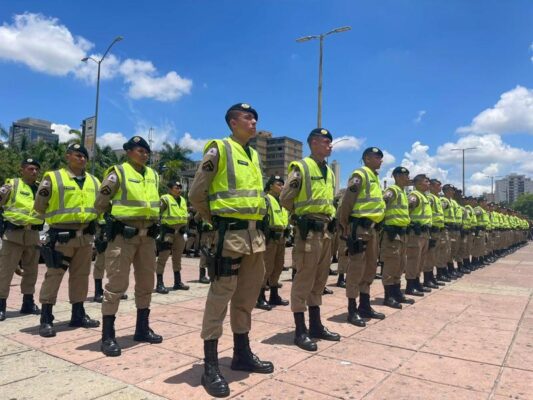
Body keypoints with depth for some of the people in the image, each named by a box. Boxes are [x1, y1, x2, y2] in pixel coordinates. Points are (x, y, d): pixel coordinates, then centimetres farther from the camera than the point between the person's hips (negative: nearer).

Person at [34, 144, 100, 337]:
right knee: (53, 275, -2)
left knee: (81, 275, 12)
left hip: (86, 236, 5)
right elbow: (39, 207, -1)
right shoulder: (53, 177, -3)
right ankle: (46, 319, 6)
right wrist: (55, 217, -10)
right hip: (61, 236, -5)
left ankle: (78, 314, 23)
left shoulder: (93, 182, 13)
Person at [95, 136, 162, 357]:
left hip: (147, 235, 7)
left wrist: (152, 219, 14)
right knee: (116, 284, -5)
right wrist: (119, 214, 6)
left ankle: (142, 328, 25)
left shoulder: (154, 175, 13)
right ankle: (108, 336, 3)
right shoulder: (118, 172, -5)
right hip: (123, 234, -6)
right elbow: (100, 203, -3)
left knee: (146, 283, 12)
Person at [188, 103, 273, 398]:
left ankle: (242, 353, 28)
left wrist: (258, 220, 16)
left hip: (255, 233, 8)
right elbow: (196, 194, -7)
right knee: (220, 295, -4)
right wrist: (216, 220, 1)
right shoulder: (219, 149, -5)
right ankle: (210, 365, 6)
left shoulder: (254, 155, 19)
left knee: (247, 296, 14)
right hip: (230, 233, -8)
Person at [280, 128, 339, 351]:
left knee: (320, 279, 13)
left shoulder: (329, 172, 17)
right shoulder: (301, 167, -7)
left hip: (326, 230, 8)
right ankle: (300, 330, 5)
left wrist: (329, 217, 14)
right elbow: (285, 199, -8)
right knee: (304, 279, -4)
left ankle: (316, 325, 23)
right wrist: (302, 215, 4)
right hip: (308, 230, -8)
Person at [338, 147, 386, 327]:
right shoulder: (360, 174, -9)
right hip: (360, 227, -10)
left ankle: (365, 306, 24)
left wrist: (377, 224, 21)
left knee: (370, 268, 14)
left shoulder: (375, 177, 21)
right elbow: (347, 201, -16)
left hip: (372, 227, 10)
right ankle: (352, 310, 2)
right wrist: (344, 224, -15)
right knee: (356, 268, -5)